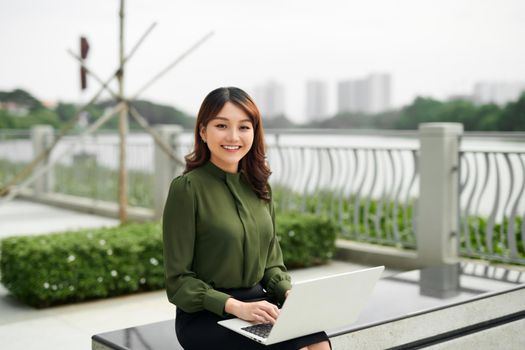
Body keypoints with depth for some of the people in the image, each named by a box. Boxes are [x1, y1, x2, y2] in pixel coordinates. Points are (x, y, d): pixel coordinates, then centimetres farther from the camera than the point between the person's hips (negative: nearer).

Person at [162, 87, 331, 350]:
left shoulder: (259, 187, 10)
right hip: (205, 315, -5)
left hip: (257, 303, 6)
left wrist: (289, 293, -4)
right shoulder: (186, 188, -10)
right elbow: (179, 280, -9)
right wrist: (236, 306, -21)